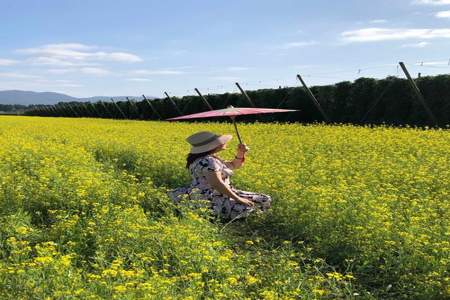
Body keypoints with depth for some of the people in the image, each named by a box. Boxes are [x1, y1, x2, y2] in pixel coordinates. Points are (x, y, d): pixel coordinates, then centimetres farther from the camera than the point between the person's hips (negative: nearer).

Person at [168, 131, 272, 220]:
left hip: (221, 195, 10)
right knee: (244, 209, -36)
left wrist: (240, 153, 9)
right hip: (208, 199, -10)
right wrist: (237, 199, -26)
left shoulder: (212, 158, 14)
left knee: (266, 200, 7)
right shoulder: (207, 162, -20)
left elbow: (233, 166, 27)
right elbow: (217, 184, -29)